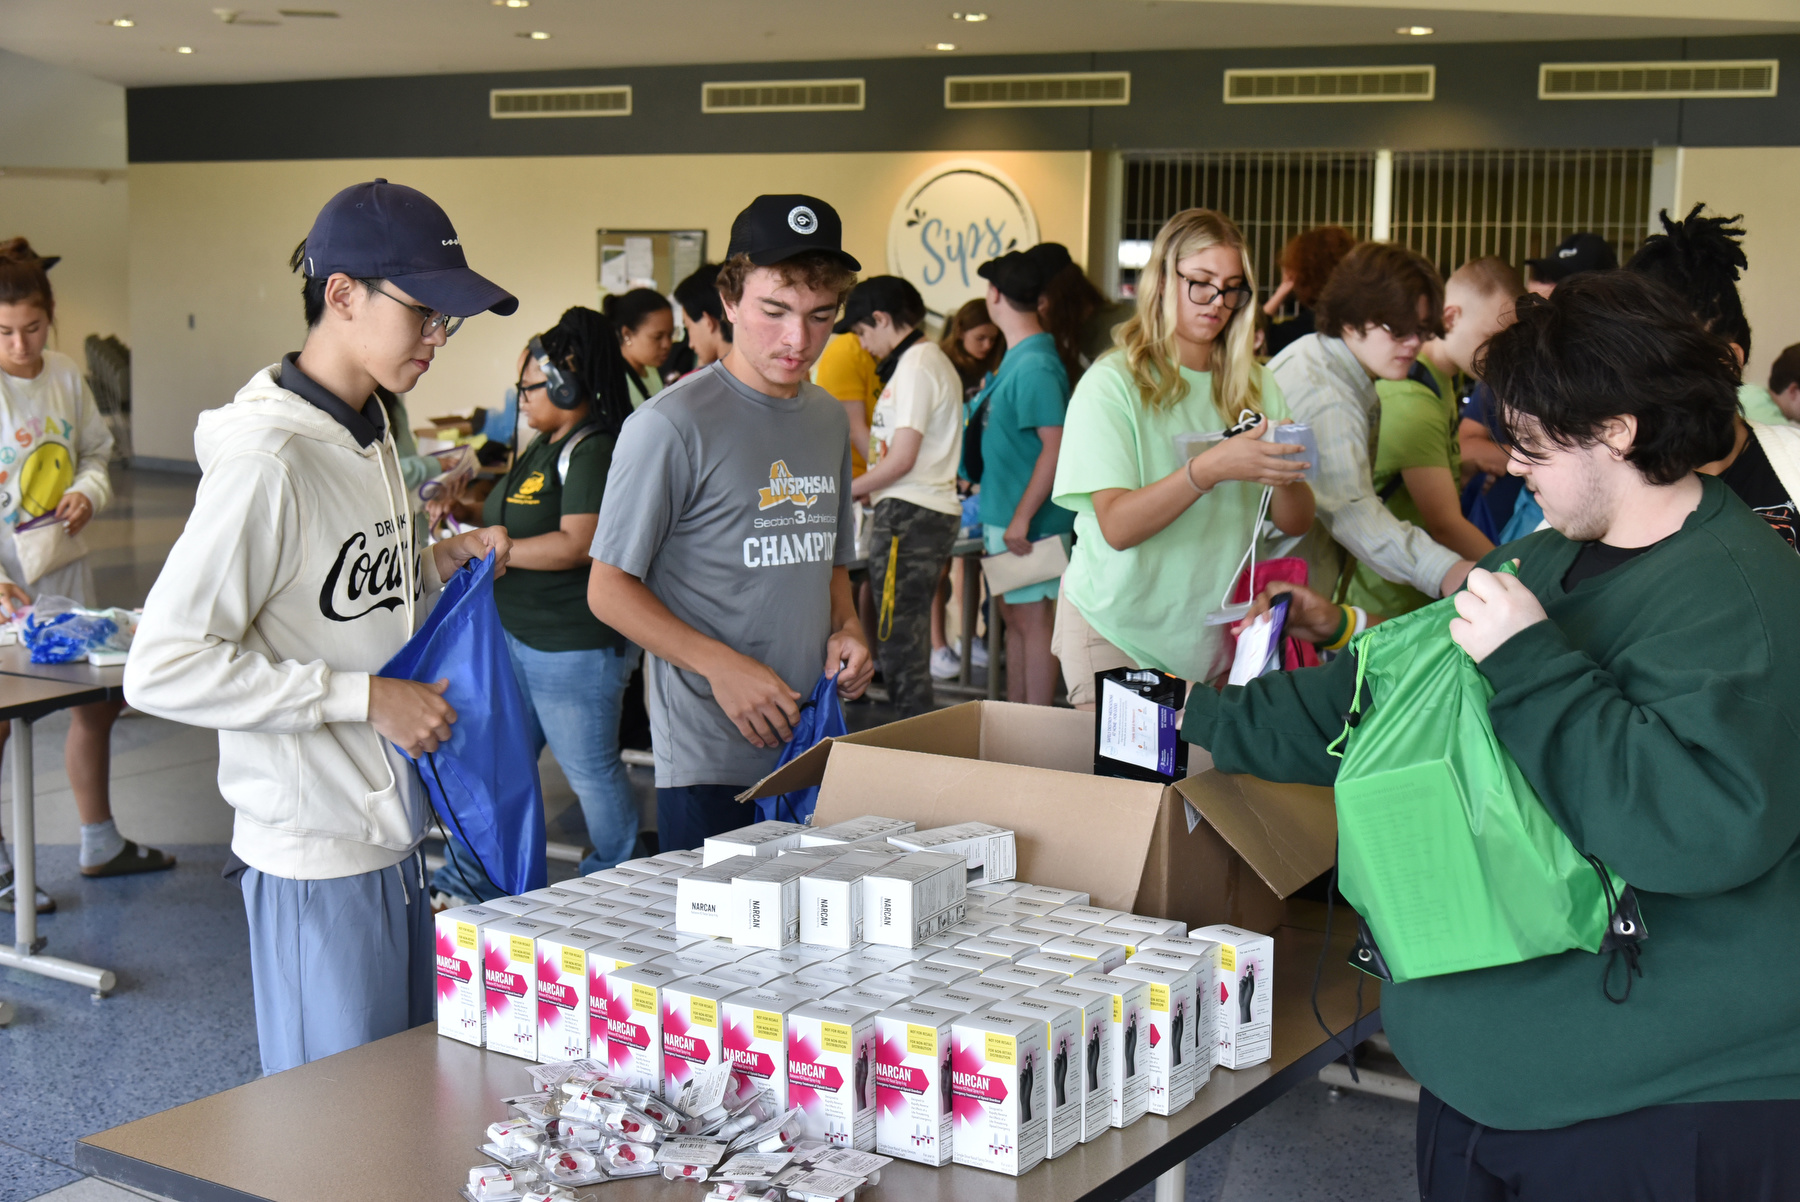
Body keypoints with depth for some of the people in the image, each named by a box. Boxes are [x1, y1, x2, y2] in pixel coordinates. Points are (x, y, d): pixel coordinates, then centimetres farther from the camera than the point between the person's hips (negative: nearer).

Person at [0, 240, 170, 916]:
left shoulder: (66, 376, 1)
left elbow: (96, 452, 15)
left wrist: (88, 493, -7)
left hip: (62, 569, 7)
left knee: (100, 700, 16)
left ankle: (101, 845, 34)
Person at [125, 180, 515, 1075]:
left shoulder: (368, 432, 9)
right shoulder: (267, 460, -20)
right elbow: (163, 669, -23)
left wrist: (441, 565, 2)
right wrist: (366, 697, -22)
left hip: (396, 832, 9)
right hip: (316, 855, -9)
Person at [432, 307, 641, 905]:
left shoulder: (592, 450, -18)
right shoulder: (544, 447, 14)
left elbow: (577, 544, -27)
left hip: (575, 646, -10)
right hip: (519, 634, 10)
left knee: (590, 768, 5)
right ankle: (467, 883, 26)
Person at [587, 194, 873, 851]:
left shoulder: (831, 419, 11)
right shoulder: (672, 426, -11)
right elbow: (609, 589, -9)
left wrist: (847, 627, 3)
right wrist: (722, 666, -19)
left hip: (816, 747, 6)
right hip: (709, 757, -6)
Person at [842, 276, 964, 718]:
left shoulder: (915, 365, -12)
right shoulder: (933, 360, 18)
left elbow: (902, 459, -16)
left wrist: (844, 492, -5)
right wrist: (870, 489, 16)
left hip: (910, 515, -11)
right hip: (929, 510, 11)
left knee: (897, 637, -8)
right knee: (910, 635, 14)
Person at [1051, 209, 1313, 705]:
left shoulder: (1255, 385, 8)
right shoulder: (1111, 383, -8)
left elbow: (1297, 522, 3)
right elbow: (1117, 526, -19)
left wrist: (1280, 479, -20)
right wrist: (1210, 469, -32)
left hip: (1213, 632, 4)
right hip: (1117, 628, -4)